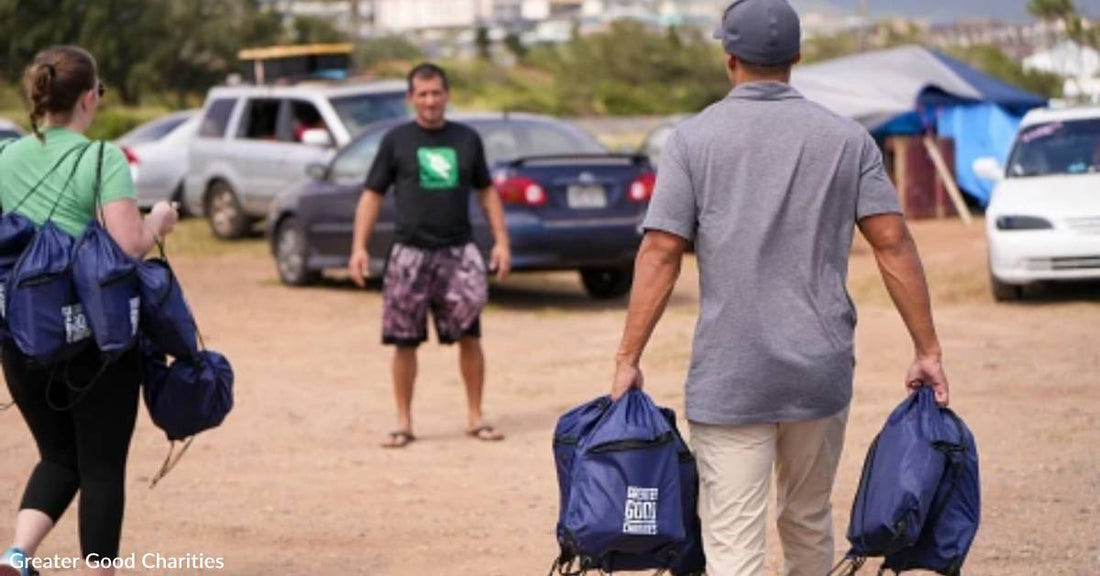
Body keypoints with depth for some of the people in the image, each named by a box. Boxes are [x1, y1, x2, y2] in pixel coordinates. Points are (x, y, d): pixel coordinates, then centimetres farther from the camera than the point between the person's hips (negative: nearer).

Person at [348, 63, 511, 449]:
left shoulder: (467, 139, 9)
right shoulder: (397, 141, 4)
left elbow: (486, 191, 16)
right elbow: (372, 195, 4)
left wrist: (501, 241, 7)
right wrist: (359, 247, -5)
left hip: (458, 250, 1)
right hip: (411, 253, -1)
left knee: (469, 335, -3)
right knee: (404, 341, 2)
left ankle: (475, 417, 7)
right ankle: (404, 423, 11)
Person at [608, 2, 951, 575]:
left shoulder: (693, 138, -1)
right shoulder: (847, 138, 4)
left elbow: (660, 254, -6)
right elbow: (893, 244, -1)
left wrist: (628, 359, -2)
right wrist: (927, 349, 3)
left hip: (728, 377, -3)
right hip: (821, 371, 3)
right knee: (810, 526, 19)